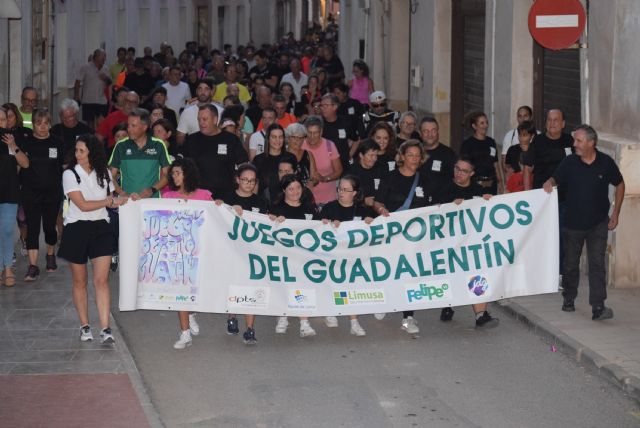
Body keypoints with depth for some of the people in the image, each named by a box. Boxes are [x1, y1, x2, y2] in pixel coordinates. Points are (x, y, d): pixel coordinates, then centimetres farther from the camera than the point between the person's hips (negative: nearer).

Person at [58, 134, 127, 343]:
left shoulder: (103, 173, 6)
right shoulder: (70, 174, -7)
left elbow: (112, 198, 16)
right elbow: (83, 205, -14)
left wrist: (125, 199, -5)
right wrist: (111, 201, -11)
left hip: (101, 228, 2)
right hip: (77, 229, -2)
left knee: (101, 280, -8)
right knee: (80, 281, 8)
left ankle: (105, 329, -11)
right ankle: (84, 326, 20)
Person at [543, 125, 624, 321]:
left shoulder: (606, 163, -8)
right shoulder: (569, 162, -6)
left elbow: (619, 185, 5)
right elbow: (555, 178, 5)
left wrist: (615, 213, 2)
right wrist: (549, 183, -21)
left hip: (598, 224, -2)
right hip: (573, 223, 2)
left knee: (597, 264, -10)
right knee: (570, 264, 13)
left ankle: (598, 307, -13)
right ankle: (568, 299, 33)